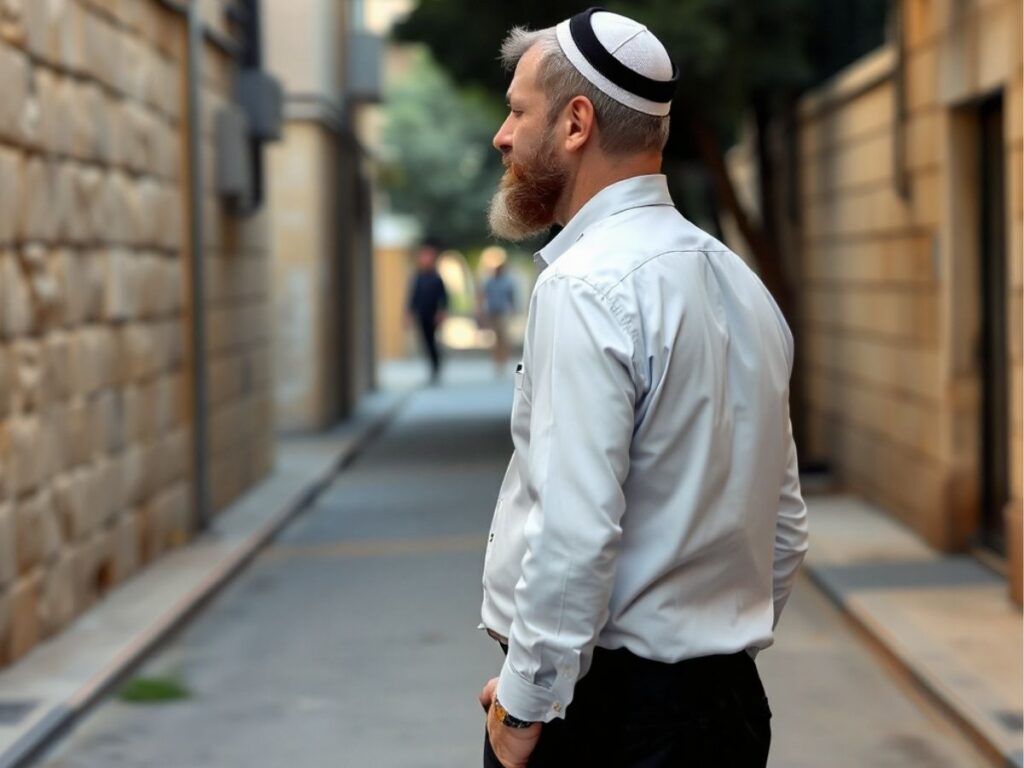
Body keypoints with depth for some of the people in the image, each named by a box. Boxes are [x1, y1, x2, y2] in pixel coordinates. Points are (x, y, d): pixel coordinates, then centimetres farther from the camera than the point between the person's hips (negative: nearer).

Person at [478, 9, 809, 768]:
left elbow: (575, 531, -23)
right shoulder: (738, 279, 10)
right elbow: (784, 526, 15)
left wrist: (525, 702, -13)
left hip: (601, 706, -8)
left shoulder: (586, 287, -15)